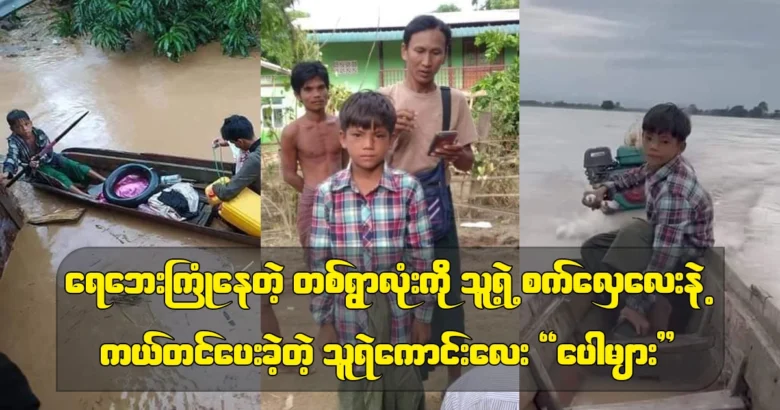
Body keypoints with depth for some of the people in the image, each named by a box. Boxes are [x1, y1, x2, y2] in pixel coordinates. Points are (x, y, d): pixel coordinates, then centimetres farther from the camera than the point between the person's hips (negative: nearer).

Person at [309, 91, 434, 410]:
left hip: (398, 308, 0)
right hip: (350, 311, 1)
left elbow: (422, 256, -5)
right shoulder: (327, 193, -8)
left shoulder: (409, 189, -9)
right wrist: (323, 319, 0)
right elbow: (319, 261, -3)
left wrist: (423, 315, -2)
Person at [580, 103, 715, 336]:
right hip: (663, 231, 8)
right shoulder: (663, 163, -13)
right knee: (591, 249, -1)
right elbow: (639, 174, 15)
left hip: (687, 246, -8)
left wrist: (638, 305, -34)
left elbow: (663, 259, -38)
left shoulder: (674, 191, -36)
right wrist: (604, 189, 1)